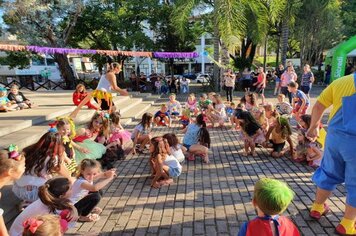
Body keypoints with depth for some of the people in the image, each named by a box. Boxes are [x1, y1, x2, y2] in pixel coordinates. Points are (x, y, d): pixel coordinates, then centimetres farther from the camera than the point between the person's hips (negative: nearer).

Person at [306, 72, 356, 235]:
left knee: (329, 173, 22)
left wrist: (313, 127, 20)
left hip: (335, 136, 4)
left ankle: (317, 207, 36)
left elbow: (318, 106, 7)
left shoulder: (341, 81, 3)